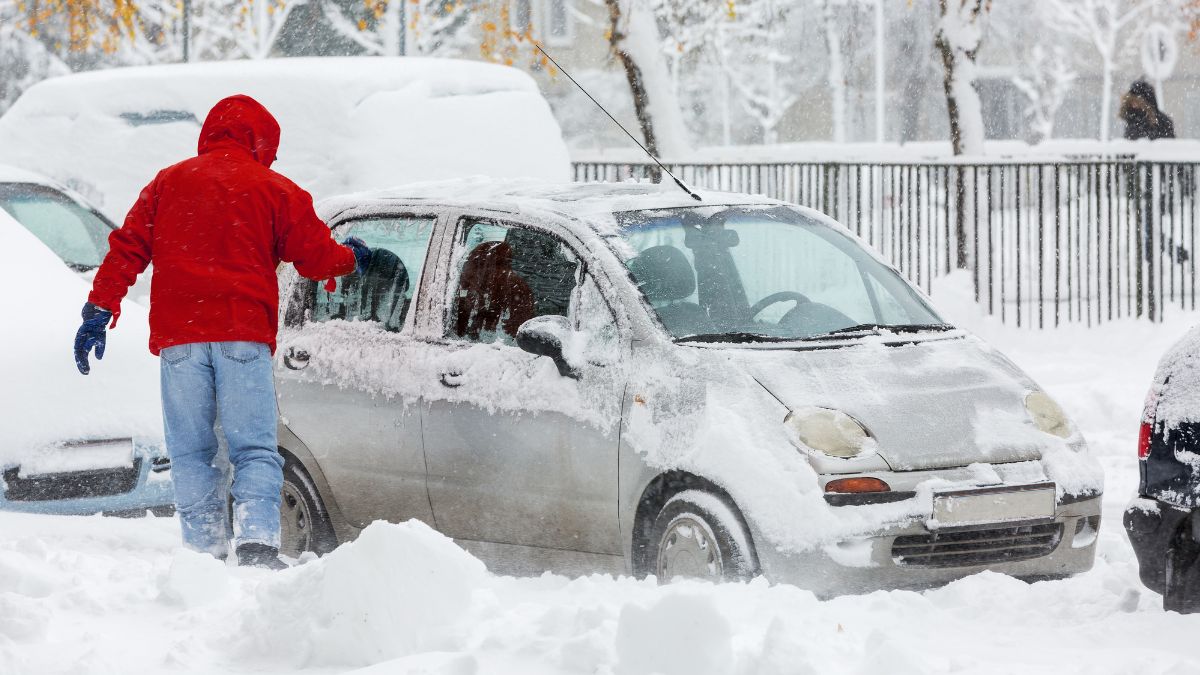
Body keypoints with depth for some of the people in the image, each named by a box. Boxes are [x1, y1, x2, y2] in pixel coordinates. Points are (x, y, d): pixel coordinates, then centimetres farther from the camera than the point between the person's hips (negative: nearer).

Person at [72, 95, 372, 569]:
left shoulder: (168, 183, 13)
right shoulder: (276, 191, 7)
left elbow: (127, 250, 8)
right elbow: (316, 257, 9)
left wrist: (99, 311, 9)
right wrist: (352, 259, 30)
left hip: (178, 337, 2)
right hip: (244, 335, -2)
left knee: (190, 454, 7)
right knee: (255, 450, -3)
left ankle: (204, 549, 0)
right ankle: (257, 541, -21)